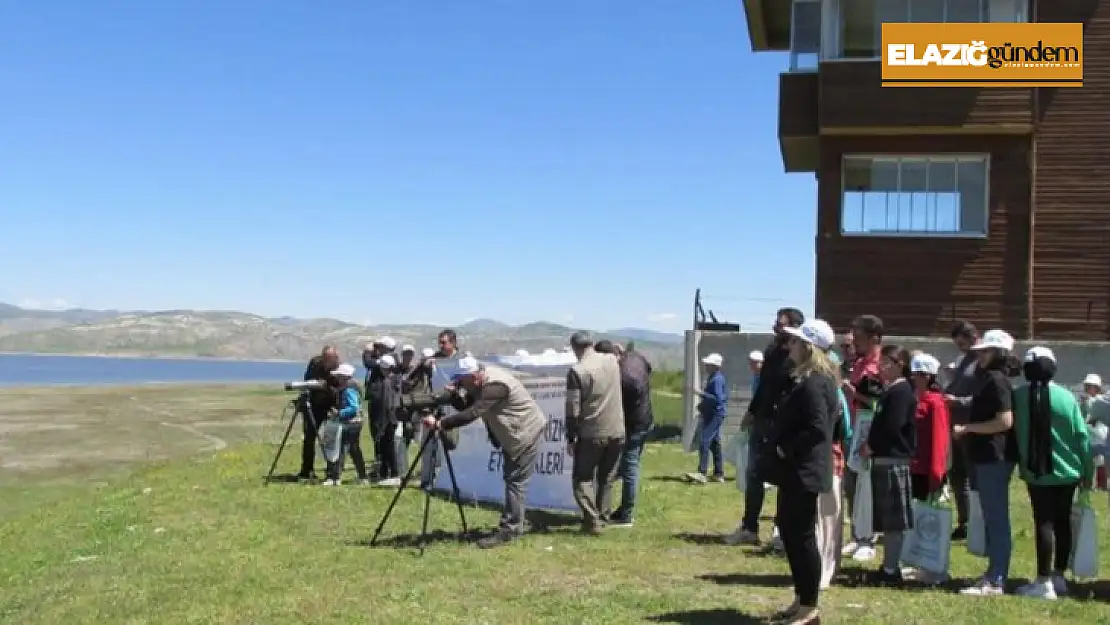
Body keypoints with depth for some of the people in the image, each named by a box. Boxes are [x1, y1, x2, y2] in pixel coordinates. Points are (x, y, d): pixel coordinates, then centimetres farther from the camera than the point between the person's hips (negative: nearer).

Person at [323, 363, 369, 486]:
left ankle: (335, 478, -12)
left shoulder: (349, 390, -16)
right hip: (355, 423, 11)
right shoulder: (347, 388, 14)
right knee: (354, 449, 15)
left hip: (349, 424, -11)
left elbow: (354, 408, -24)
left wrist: (339, 413, -23)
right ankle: (363, 477, 19)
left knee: (341, 449, -10)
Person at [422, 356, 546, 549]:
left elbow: (472, 414, -34)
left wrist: (439, 424, -33)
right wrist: (456, 396, -19)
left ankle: (507, 531, -6)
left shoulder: (495, 385, -31)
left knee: (515, 481, -8)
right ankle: (515, 524, 24)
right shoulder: (480, 383, -2)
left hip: (526, 433, -10)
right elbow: (467, 406, 2)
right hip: (511, 434, 10)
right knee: (512, 479, 15)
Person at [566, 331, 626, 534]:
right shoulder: (612, 360, 3)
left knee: (583, 477, 7)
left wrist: (570, 438, -4)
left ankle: (592, 520, -2)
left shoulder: (577, 371, -13)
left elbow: (573, 409, -12)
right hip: (616, 432, 5)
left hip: (591, 434, -5)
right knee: (607, 479, 17)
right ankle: (603, 517, 22)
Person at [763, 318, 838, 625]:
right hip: (796, 469, 11)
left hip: (803, 471, -11)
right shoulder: (808, 378, 14)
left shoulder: (813, 383, -18)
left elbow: (817, 428, -27)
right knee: (790, 530, 16)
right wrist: (782, 450, 11)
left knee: (802, 536, -2)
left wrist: (785, 449, -17)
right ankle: (802, 599, 26)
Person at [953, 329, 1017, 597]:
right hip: (988, 457, 10)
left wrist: (967, 428, -16)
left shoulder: (996, 380, -15)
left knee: (996, 518, -6)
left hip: (995, 457, -10)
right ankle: (994, 574, 22)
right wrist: (968, 429, 12)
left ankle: (996, 581, -2)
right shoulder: (989, 379, 15)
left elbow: (1005, 421, -23)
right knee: (993, 518, 14)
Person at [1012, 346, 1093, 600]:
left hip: (1036, 472, -2)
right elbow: (1082, 436, -1)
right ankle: (1058, 577, 20)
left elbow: (1014, 431, 0)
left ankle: (1044, 582, -4)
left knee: (1043, 523, -2)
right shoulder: (1066, 396, -4)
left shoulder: (1018, 396, -8)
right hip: (1067, 471, 2)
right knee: (1062, 522, 13)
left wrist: (1023, 463, 13)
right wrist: (1087, 472, 7)